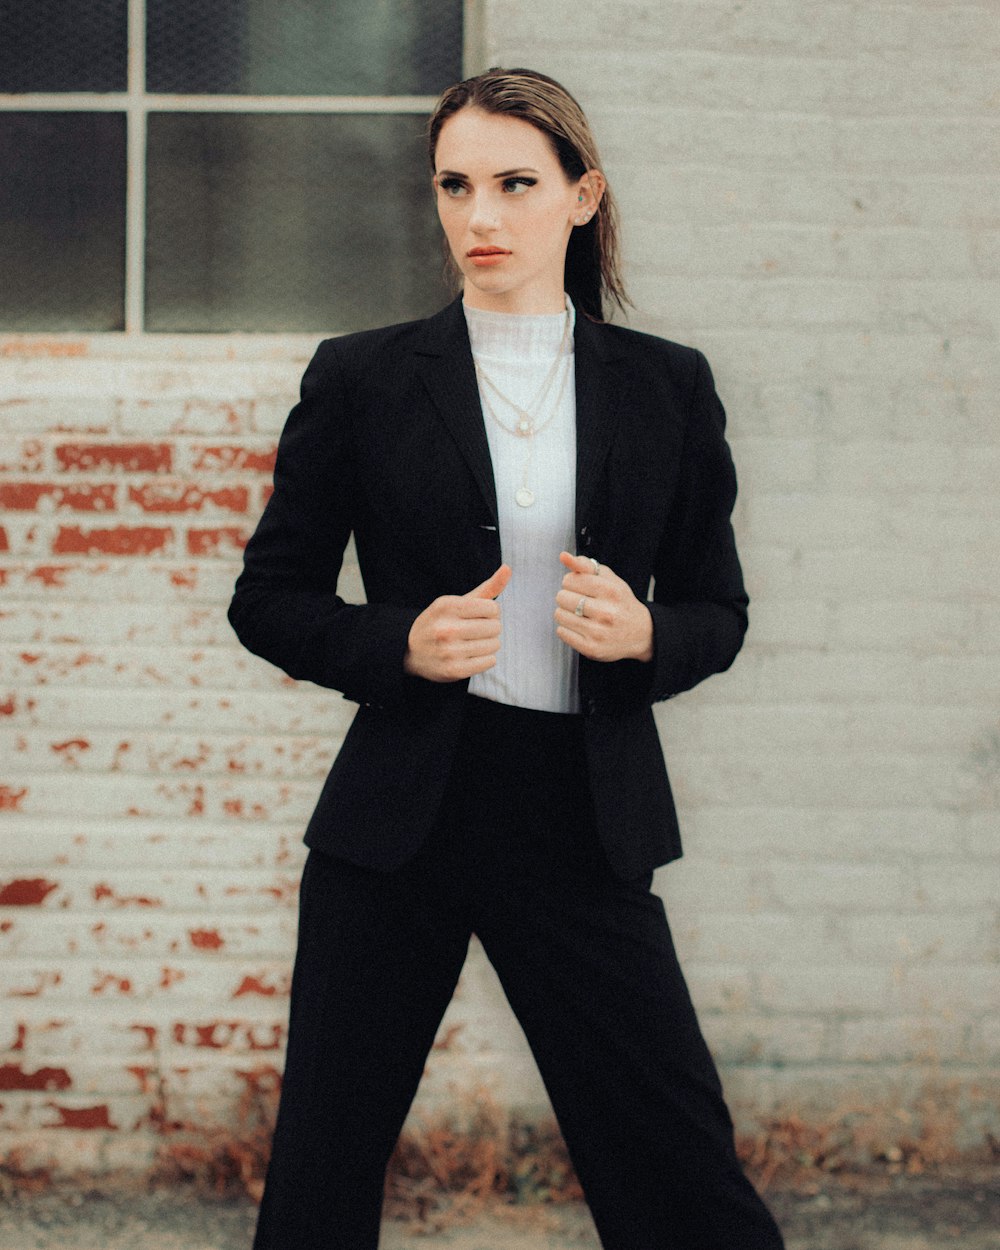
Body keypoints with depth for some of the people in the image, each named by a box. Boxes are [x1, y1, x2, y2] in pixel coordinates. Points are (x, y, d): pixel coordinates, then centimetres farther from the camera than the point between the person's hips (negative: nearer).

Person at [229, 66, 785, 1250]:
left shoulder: (667, 387, 6)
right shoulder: (361, 379, 2)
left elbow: (717, 610, 12)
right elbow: (269, 599, 7)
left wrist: (642, 635, -11)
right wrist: (403, 643, -12)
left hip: (585, 828, 0)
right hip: (400, 820, 0)